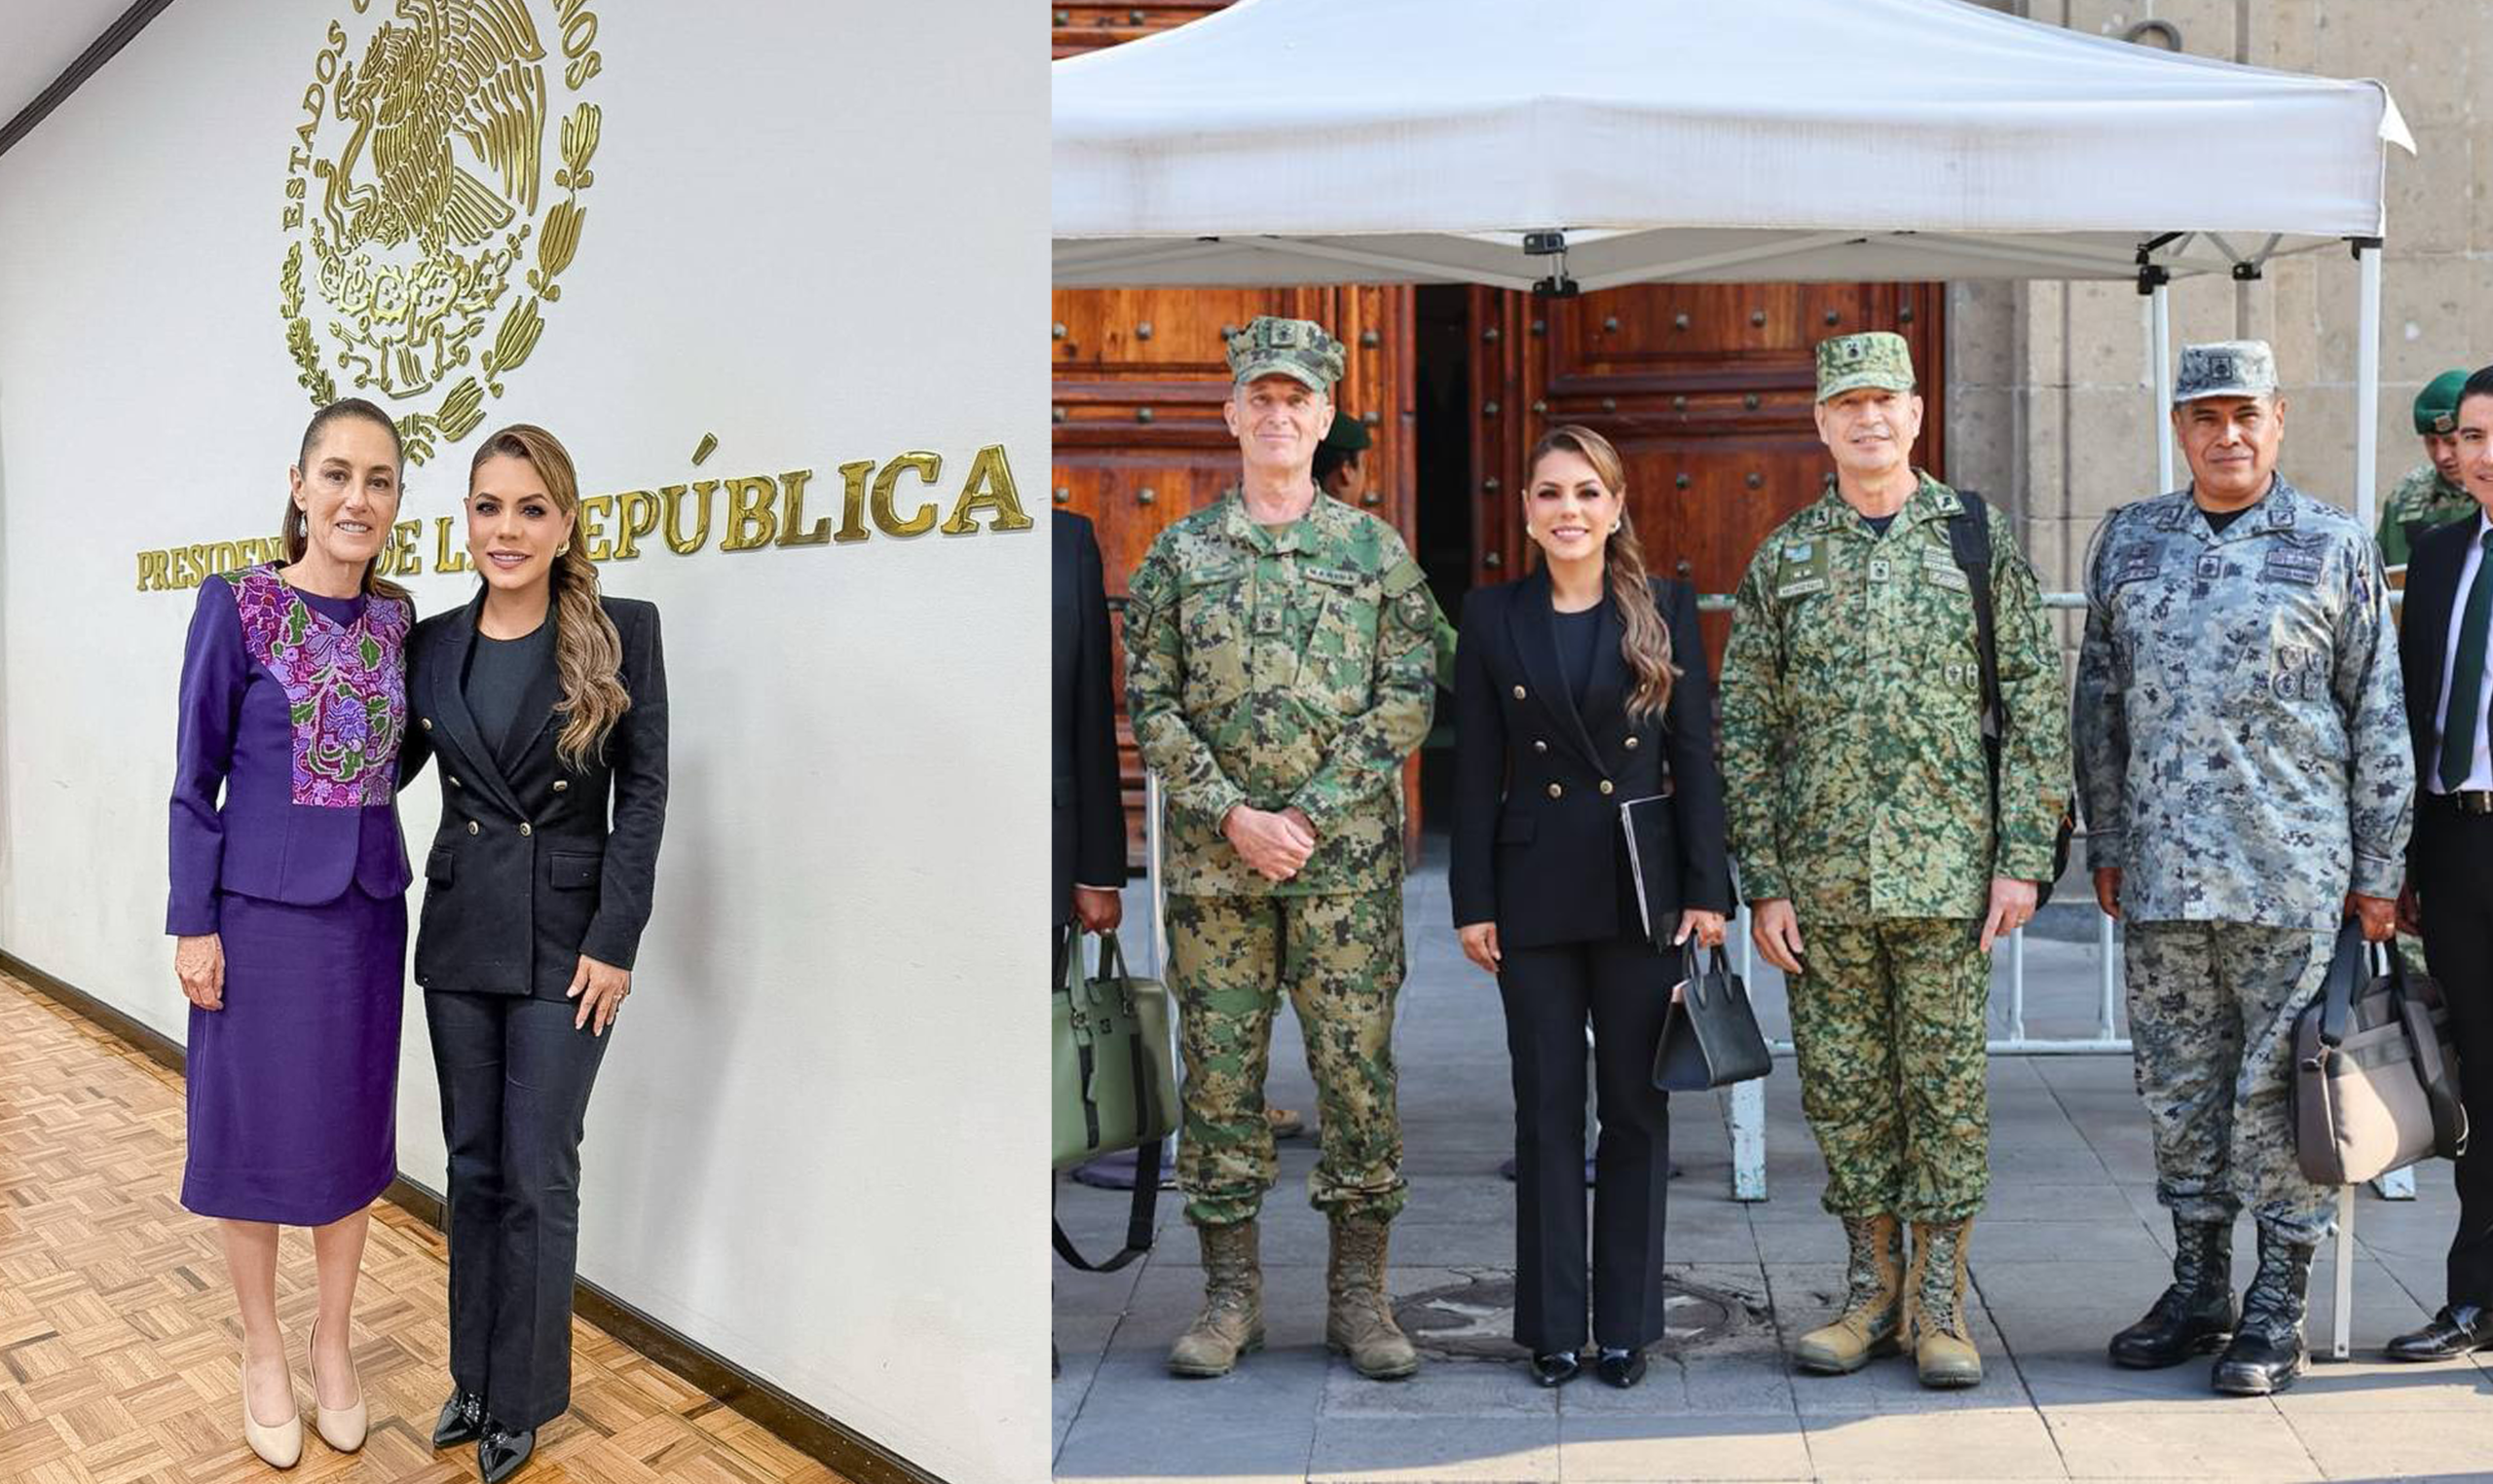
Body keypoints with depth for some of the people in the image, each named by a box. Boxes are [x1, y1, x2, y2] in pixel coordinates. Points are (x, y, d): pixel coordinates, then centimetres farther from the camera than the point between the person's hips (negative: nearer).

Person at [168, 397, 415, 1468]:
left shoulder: (397, 618, 3)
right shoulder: (237, 605, -9)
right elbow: (196, 779, -6)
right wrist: (193, 923, -9)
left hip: (367, 905, 4)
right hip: (262, 906, -4)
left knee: (352, 1128, 12)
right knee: (254, 1128, 7)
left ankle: (333, 1341, 30)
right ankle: (262, 1351, 26)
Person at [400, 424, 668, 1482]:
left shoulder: (623, 632, -8)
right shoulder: (431, 645, 4)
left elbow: (643, 791, -8)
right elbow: (381, 773, 15)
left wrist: (616, 941, -12)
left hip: (565, 938, -4)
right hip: (459, 931, 4)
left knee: (537, 1175, 3)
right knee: (473, 1164, 14)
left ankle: (522, 1399, 20)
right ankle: (473, 1375, 30)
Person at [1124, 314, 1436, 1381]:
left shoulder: (1374, 550, 6)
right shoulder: (1180, 553, 7)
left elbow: (1409, 698, 0)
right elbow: (1150, 704, 2)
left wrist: (1311, 813, -10)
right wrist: (1232, 815, -10)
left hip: (1347, 858, -1)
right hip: (1213, 857, 1)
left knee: (1356, 1069, 2)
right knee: (1220, 1070, 5)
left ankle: (1358, 1294, 16)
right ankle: (1230, 1294, 18)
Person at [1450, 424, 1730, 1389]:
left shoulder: (1665, 609, 3)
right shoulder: (1494, 616, 4)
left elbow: (1695, 756, 2)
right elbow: (1474, 770, 3)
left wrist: (1706, 889, -4)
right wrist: (1472, 902, -1)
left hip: (1641, 883, 0)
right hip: (1534, 889, 0)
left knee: (1636, 1106, 7)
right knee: (1548, 1109, 6)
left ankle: (1626, 1323, 19)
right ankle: (1553, 1325, 18)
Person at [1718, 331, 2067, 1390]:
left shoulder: (1979, 541, 4)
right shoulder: (1782, 559, 7)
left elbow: (2036, 707, 2)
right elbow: (1746, 730, 5)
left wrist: (2023, 858, -5)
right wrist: (1763, 882, -1)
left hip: (1948, 870, -1)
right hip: (1822, 878, 2)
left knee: (1946, 1087, 4)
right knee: (1844, 1089, 8)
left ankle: (1939, 1303, 17)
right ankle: (1871, 1291, 23)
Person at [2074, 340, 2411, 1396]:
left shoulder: (2334, 547, 2)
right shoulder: (2126, 542, 10)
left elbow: (2379, 718, 3)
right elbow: (2099, 702, 14)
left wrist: (2378, 869, 1)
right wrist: (2105, 844, 11)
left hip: (2291, 873, -3)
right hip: (2161, 873, 3)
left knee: (2276, 1088, 2)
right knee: (2178, 1088, 10)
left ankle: (2278, 1308, 15)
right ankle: (2198, 1289, 24)